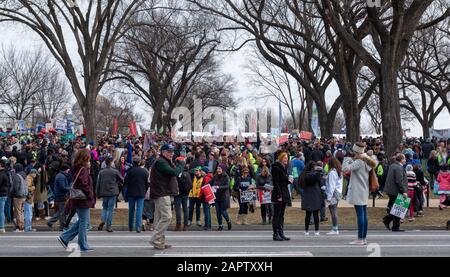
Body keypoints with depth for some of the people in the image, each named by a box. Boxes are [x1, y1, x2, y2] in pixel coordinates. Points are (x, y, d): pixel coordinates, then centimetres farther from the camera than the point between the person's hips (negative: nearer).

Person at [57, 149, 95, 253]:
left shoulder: (77, 169, 13)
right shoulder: (83, 170, -17)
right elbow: (84, 185, -22)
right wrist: (91, 197, -15)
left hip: (78, 200, 10)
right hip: (83, 200, -10)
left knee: (82, 221, 18)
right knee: (84, 222, -1)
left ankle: (65, 238, 17)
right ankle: (83, 246, 7)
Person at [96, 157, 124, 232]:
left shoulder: (101, 172, 2)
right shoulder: (115, 171, -6)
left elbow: (98, 183, 4)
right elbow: (122, 180, 1)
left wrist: (98, 194, 12)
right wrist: (119, 184, 24)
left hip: (104, 193, 3)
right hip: (112, 193, -2)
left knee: (104, 208, 17)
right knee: (110, 209, 2)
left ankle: (103, 220, -6)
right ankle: (109, 226, 1)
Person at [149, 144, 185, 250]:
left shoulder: (164, 162, 22)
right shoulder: (160, 162, -12)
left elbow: (174, 173, 17)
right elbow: (174, 172, -21)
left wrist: (178, 164, 4)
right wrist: (182, 163, -7)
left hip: (163, 193, 11)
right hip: (162, 194, -11)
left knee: (160, 218, 10)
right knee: (166, 216, -14)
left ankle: (160, 242, 13)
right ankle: (155, 240, -12)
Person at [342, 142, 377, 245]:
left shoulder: (358, 162, -15)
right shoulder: (365, 161, 13)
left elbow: (345, 168, -22)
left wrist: (347, 159, -5)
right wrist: (352, 160, 15)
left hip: (357, 192, -9)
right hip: (364, 192, 9)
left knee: (360, 215, -8)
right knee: (364, 215, 10)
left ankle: (360, 239, -7)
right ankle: (364, 238, 14)